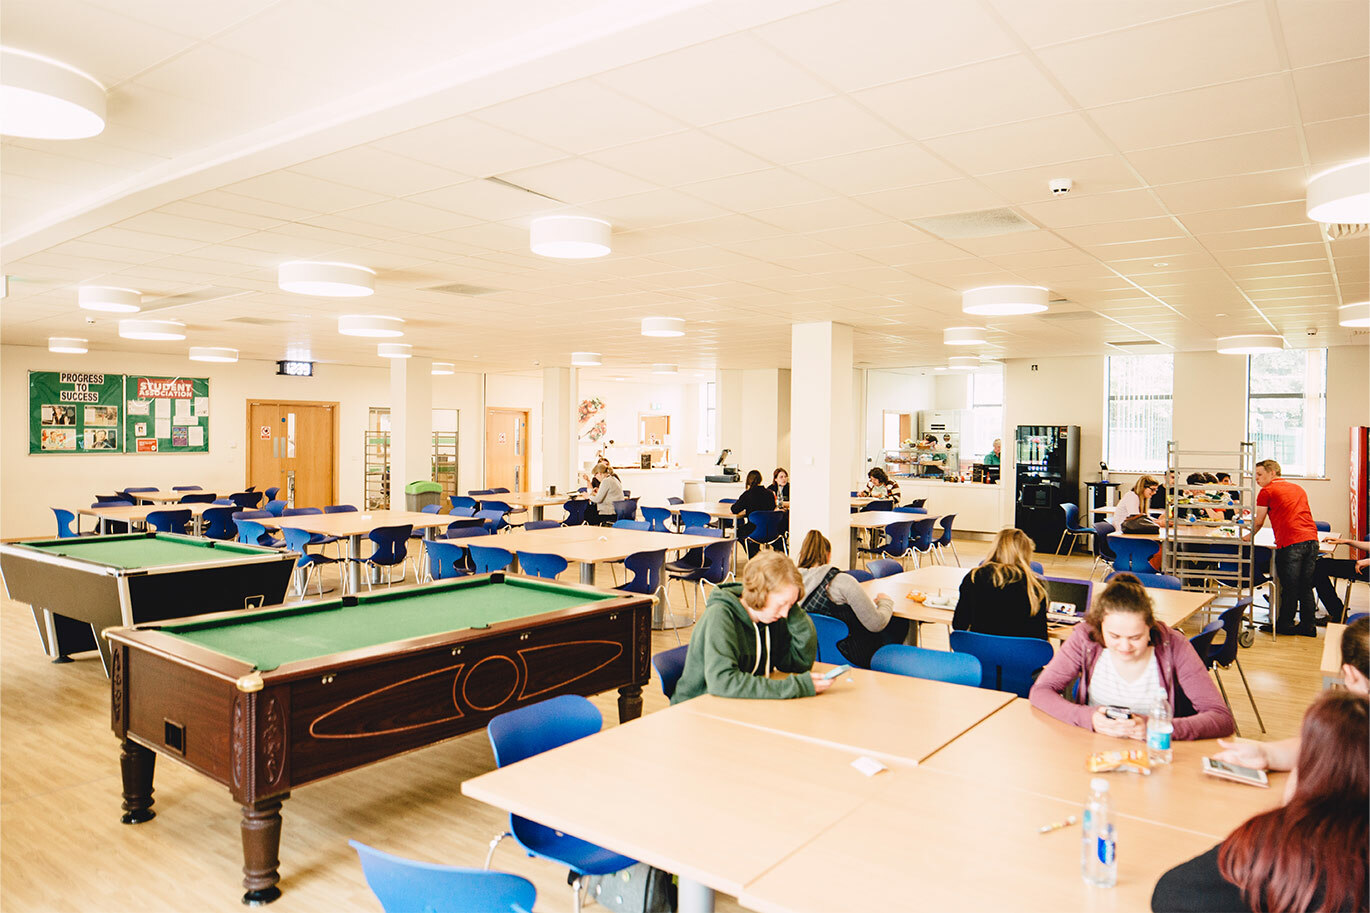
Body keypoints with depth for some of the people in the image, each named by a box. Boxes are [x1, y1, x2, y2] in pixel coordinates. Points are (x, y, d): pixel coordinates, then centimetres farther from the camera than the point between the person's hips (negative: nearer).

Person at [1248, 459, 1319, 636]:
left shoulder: (1267, 491, 3)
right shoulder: (1297, 488, 23)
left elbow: (1258, 522, 8)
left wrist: (1249, 537, 26)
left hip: (1291, 543, -7)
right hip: (1311, 539, 7)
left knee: (1289, 588, 2)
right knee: (1306, 587, 11)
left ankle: (1285, 624, 11)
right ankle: (1308, 626, 15)